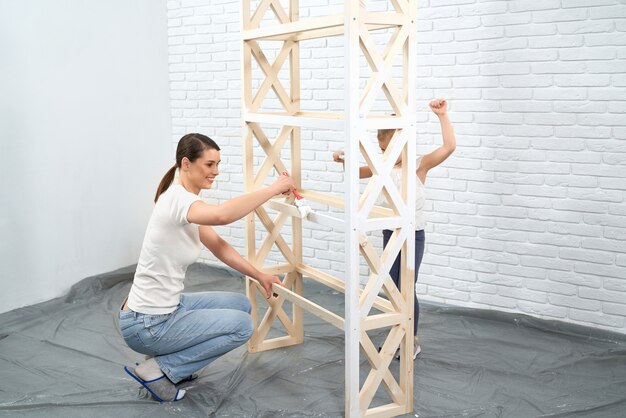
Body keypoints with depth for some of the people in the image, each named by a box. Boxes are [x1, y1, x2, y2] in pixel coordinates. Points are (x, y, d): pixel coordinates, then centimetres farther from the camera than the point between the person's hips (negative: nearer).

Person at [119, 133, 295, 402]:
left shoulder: (186, 200, 6)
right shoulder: (177, 198, -24)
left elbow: (219, 246, 16)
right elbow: (221, 215, -46)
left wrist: (259, 276, 12)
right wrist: (273, 189, -36)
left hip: (168, 308, 9)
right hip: (146, 324, -9)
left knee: (240, 304, 14)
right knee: (241, 325, -6)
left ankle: (168, 358, 15)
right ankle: (156, 369, -2)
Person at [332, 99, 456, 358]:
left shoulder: (419, 165, -12)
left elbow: (449, 146, -23)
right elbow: (357, 172, 15)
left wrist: (442, 115, -27)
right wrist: (343, 161, -5)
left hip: (412, 235, -5)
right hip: (389, 233, 6)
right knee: (392, 288, 13)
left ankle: (413, 341, 18)